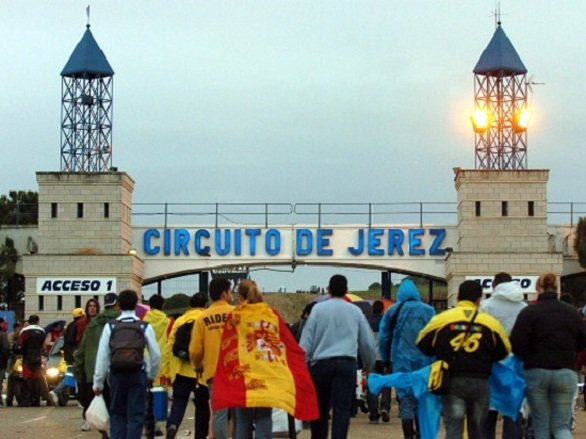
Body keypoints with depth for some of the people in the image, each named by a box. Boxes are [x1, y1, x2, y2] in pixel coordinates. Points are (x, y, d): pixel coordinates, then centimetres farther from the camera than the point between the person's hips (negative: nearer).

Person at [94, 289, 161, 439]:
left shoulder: (110, 327, 0)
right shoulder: (145, 327, -1)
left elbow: (102, 356, -1)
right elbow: (156, 354, 1)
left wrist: (98, 382, 4)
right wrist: (152, 375, 17)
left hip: (117, 375, 1)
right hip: (138, 375, -1)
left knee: (117, 414, 13)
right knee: (135, 415, 3)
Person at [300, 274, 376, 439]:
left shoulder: (318, 308, 4)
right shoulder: (355, 311, 9)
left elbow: (306, 339, 0)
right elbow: (367, 341, 17)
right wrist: (369, 364, 32)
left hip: (321, 363, 0)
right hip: (347, 363, 0)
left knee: (320, 409, 12)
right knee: (342, 409, -4)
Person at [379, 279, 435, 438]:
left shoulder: (393, 311, 1)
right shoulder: (428, 311, 2)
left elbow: (384, 337, 2)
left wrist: (386, 360, 12)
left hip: (402, 362, -1)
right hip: (423, 362, 1)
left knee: (406, 401, 1)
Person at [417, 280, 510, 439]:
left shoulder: (441, 319, -4)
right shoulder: (490, 322, -2)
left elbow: (422, 345, 7)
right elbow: (504, 351, 10)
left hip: (452, 382, -1)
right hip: (480, 382, 1)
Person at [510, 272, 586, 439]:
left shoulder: (529, 312, -7)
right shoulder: (571, 313, 2)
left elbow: (516, 344, -12)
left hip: (536, 372, -2)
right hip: (565, 373, 2)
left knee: (541, 425, 9)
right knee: (561, 425, 6)